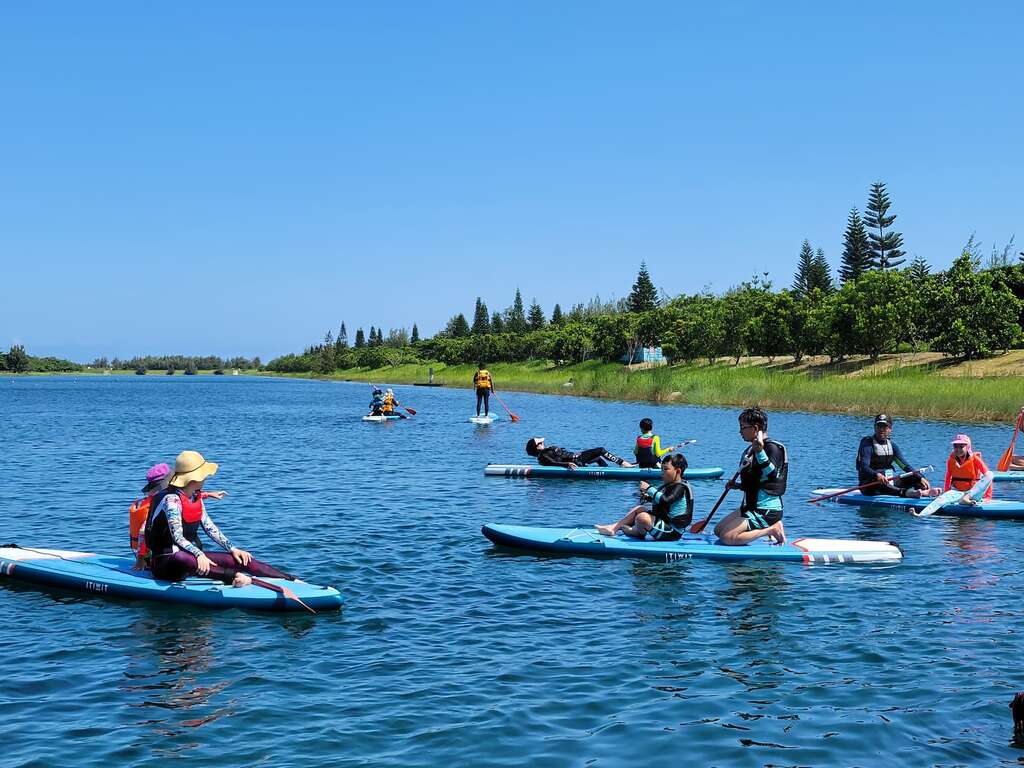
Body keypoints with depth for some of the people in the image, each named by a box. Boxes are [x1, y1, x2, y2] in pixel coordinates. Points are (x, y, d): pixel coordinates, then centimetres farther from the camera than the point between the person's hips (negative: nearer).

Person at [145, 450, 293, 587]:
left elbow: (209, 527, 10)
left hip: (193, 555, 8)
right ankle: (236, 578, -61)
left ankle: (290, 580, -16)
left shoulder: (196, 497, 8)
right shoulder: (171, 500, -18)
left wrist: (232, 549, -2)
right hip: (166, 562, -8)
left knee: (240, 560, -10)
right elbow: (178, 536, -29)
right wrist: (199, 555, -43)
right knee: (184, 559, -44)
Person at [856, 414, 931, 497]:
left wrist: (921, 478, -13)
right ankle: (907, 493, -61)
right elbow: (864, 467, -23)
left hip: (889, 482, 7)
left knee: (915, 478, -5)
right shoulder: (867, 444, -10)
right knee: (880, 484, -38)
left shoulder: (892, 446, 10)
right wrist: (877, 475, -43)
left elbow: (905, 465, 3)